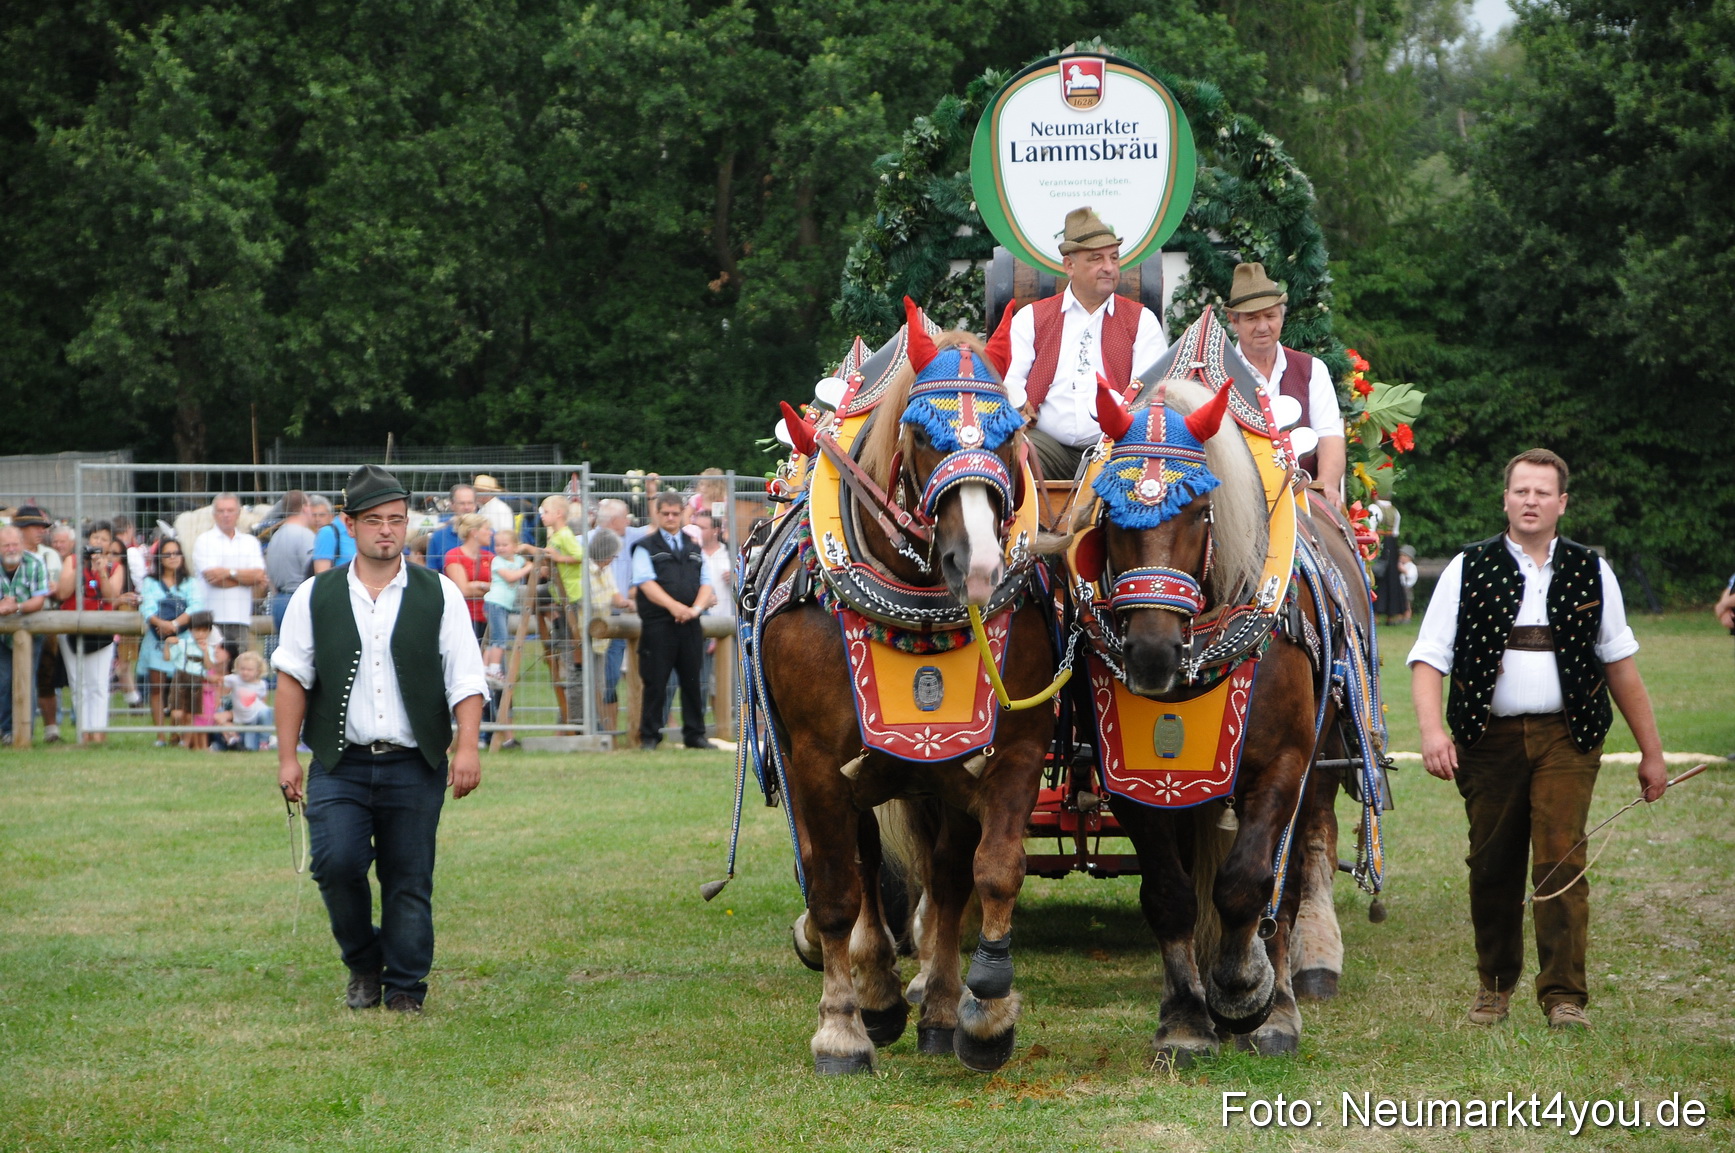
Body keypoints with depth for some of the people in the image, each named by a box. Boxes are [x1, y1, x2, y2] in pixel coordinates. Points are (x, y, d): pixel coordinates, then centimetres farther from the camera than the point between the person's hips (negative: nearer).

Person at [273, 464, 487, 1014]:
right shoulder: (315, 596, 7)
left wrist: (467, 747, -8)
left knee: (409, 881, 1)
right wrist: (287, 757, 2)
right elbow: (293, 677, 7)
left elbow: (465, 679, 4)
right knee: (335, 861, -15)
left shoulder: (439, 594, 6)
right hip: (340, 764, 0)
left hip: (415, 767, 0)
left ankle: (404, 987, 14)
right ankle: (362, 963, 9)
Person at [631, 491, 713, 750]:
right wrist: (673, 606, -21)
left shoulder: (694, 547, 18)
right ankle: (649, 736, 4)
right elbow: (646, 583, -8)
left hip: (690, 625, 4)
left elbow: (705, 584, 13)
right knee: (655, 682, -3)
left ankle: (694, 735, 13)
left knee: (692, 681, 6)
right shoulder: (645, 547, 4)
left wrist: (696, 608, -8)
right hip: (657, 624, -4)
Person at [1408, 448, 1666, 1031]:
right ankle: (1495, 984, 25)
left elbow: (1619, 665, 14)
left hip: (1566, 736, 0)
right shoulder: (1468, 570, 4)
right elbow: (1429, 659, -1)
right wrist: (1432, 728, -18)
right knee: (1492, 866, 8)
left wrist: (1650, 751, 13)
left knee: (1561, 862, -11)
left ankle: (1563, 995, -7)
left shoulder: (1591, 572, 9)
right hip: (1489, 736, 1)